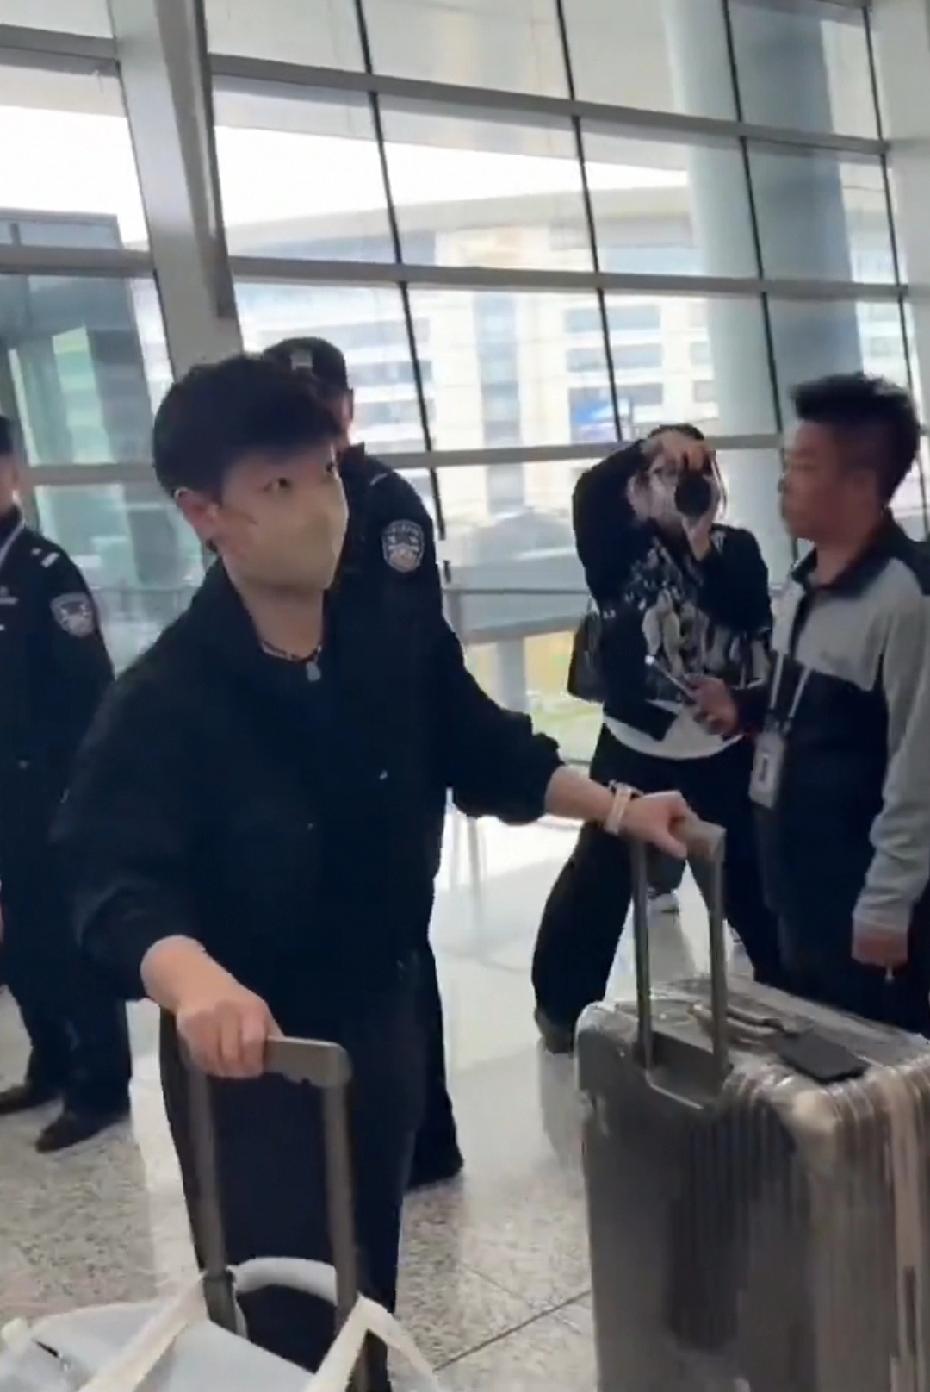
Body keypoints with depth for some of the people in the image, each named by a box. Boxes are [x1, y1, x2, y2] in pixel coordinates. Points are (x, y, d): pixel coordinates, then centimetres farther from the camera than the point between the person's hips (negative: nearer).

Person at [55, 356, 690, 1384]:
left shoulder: (402, 649, -4)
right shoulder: (162, 701, -21)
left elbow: (492, 756, 11)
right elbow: (117, 881, -32)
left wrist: (615, 808, 4)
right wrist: (195, 983, -50)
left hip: (383, 1018, 5)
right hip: (247, 1050, -5)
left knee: (370, 1289, 23)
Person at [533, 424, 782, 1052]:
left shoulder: (737, 549, 1)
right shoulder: (625, 551, -4)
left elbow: (752, 616, -15)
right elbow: (591, 494, -21)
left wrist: (703, 545, -21)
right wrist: (650, 449, -17)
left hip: (726, 751, 2)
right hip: (637, 749, -1)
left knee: (752, 878, 14)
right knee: (601, 875, 9)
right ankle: (563, 1001, 26)